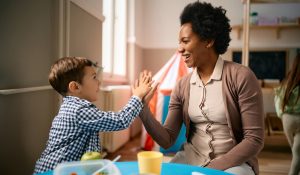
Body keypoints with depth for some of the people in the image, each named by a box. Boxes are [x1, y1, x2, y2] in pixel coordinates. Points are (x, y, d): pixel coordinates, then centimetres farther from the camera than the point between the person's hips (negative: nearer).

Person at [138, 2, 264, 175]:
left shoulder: (241, 77, -14)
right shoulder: (182, 86, -1)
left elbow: (254, 140, -12)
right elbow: (167, 140, -3)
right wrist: (143, 106, -14)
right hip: (191, 158, 3)